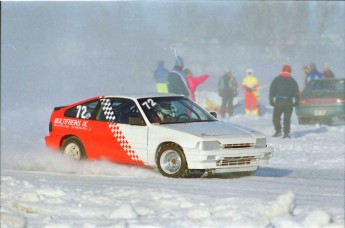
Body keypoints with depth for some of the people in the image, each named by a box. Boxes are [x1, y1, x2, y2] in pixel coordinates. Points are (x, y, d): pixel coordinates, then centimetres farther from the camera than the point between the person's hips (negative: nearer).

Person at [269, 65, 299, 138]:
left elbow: (272, 90, 1)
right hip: (289, 102, 2)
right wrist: (296, 101, 13)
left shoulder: (276, 80, 5)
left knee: (276, 117, 8)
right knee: (287, 118, 5)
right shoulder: (292, 81, 7)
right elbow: (296, 92, 7)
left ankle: (278, 131, -3)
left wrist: (271, 100, 4)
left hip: (278, 101, -1)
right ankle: (286, 133, -1)